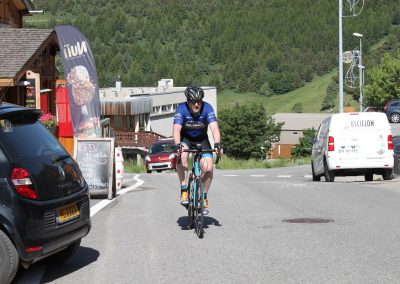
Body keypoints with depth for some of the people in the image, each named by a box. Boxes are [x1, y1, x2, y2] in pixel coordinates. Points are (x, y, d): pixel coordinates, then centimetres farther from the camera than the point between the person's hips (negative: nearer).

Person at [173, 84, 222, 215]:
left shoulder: (207, 108, -25)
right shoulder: (181, 109, -26)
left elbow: (214, 128, -35)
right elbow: (176, 130, -37)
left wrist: (217, 144, -53)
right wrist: (178, 145, -55)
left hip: (202, 140, 1)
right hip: (185, 138, -1)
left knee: (208, 168, -17)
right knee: (181, 156, -34)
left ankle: (204, 197, 8)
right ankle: (184, 191, -24)